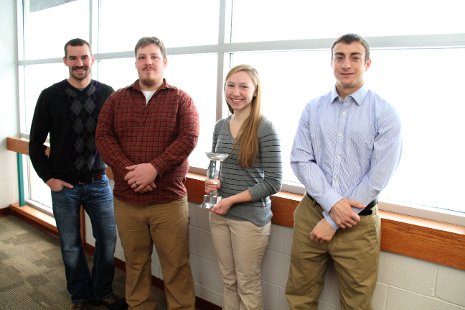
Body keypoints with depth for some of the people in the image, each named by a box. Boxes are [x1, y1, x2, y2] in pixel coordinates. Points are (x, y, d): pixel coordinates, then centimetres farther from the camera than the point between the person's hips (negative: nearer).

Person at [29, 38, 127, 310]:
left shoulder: (107, 94, -3)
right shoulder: (50, 96, -4)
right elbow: (36, 142, 3)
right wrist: (48, 178, -2)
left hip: (99, 183, 1)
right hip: (64, 186, 0)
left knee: (108, 239, 8)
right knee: (71, 246, 12)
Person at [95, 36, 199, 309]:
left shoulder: (181, 99, 2)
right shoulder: (117, 99, 10)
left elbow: (189, 138, -9)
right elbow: (103, 136, 2)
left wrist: (154, 168, -18)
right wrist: (128, 171, -13)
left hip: (169, 200, -2)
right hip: (126, 200, 3)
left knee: (176, 266, 7)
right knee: (135, 264, 16)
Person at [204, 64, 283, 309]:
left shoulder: (264, 128, -13)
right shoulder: (220, 126, 5)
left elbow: (273, 182, -14)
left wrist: (232, 200, -16)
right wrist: (211, 183, -7)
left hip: (250, 217, -5)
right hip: (219, 214, 5)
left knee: (247, 284, 11)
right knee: (228, 280, 18)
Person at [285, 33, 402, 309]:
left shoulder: (385, 114, -6)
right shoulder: (313, 108, 3)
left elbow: (378, 177, -11)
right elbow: (300, 160, -2)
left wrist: (333, 221, -10)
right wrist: (332, 203, -15)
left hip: (358, 222, -2)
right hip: (311, 213, 3)